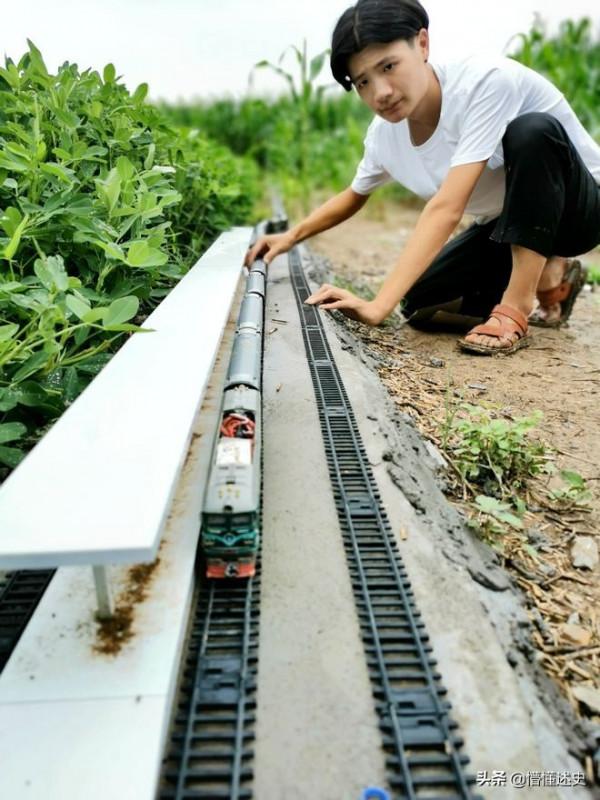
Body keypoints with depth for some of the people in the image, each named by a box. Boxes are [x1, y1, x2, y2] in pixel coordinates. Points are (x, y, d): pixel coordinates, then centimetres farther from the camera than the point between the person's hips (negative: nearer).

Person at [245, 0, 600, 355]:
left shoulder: (486, 80, -32)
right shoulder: (384, 133, -11)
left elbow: (446, 208, -41)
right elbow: (353, 197, 10)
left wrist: (378, 306, -47)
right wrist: (291, 236, -3)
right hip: (506, 225, 6)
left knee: (532, 130, -35)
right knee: (421, 303, -10)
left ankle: (516, 309, -24)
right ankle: (550, 279, 9)